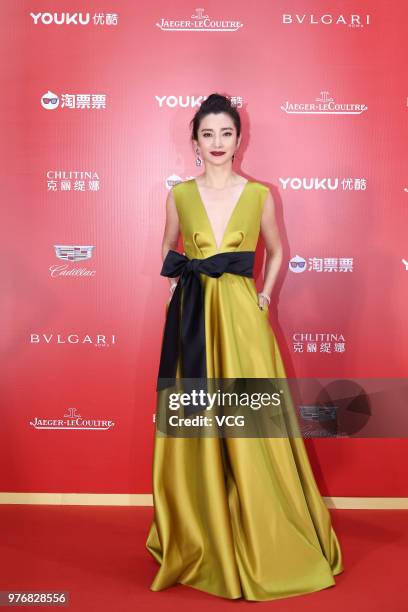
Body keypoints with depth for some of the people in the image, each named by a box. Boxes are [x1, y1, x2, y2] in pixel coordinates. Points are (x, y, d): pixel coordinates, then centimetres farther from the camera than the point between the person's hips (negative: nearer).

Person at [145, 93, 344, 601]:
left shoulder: (259, 195, 3)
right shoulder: (180, 194, 6)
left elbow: (275, 251, 17)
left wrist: (264, 297, 5)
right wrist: (178, 292, 5)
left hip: (241, 315, -1)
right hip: (193, 316, 1)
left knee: (252, 428, 1)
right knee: (195, 430, 7)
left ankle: (260, 541, 19)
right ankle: (196, 535, 25)